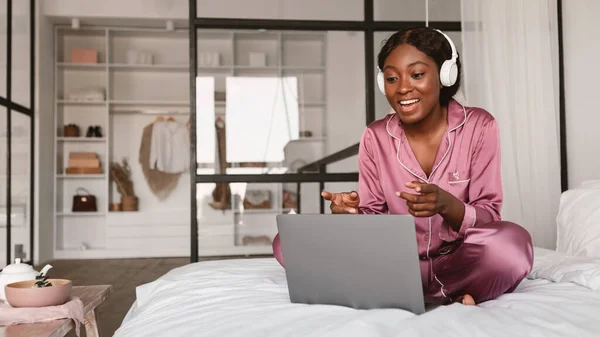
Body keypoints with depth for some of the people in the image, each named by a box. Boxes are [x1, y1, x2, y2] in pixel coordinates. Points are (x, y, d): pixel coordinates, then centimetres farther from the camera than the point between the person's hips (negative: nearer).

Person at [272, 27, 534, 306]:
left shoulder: (479, 126, -6)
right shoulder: (375, 137, 1)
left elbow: (489, 217, -8)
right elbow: (373, 216, 2)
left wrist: (447, 205, -30)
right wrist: (353, 212, -22)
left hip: (461, 264, -3)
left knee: (511, 243, -37)